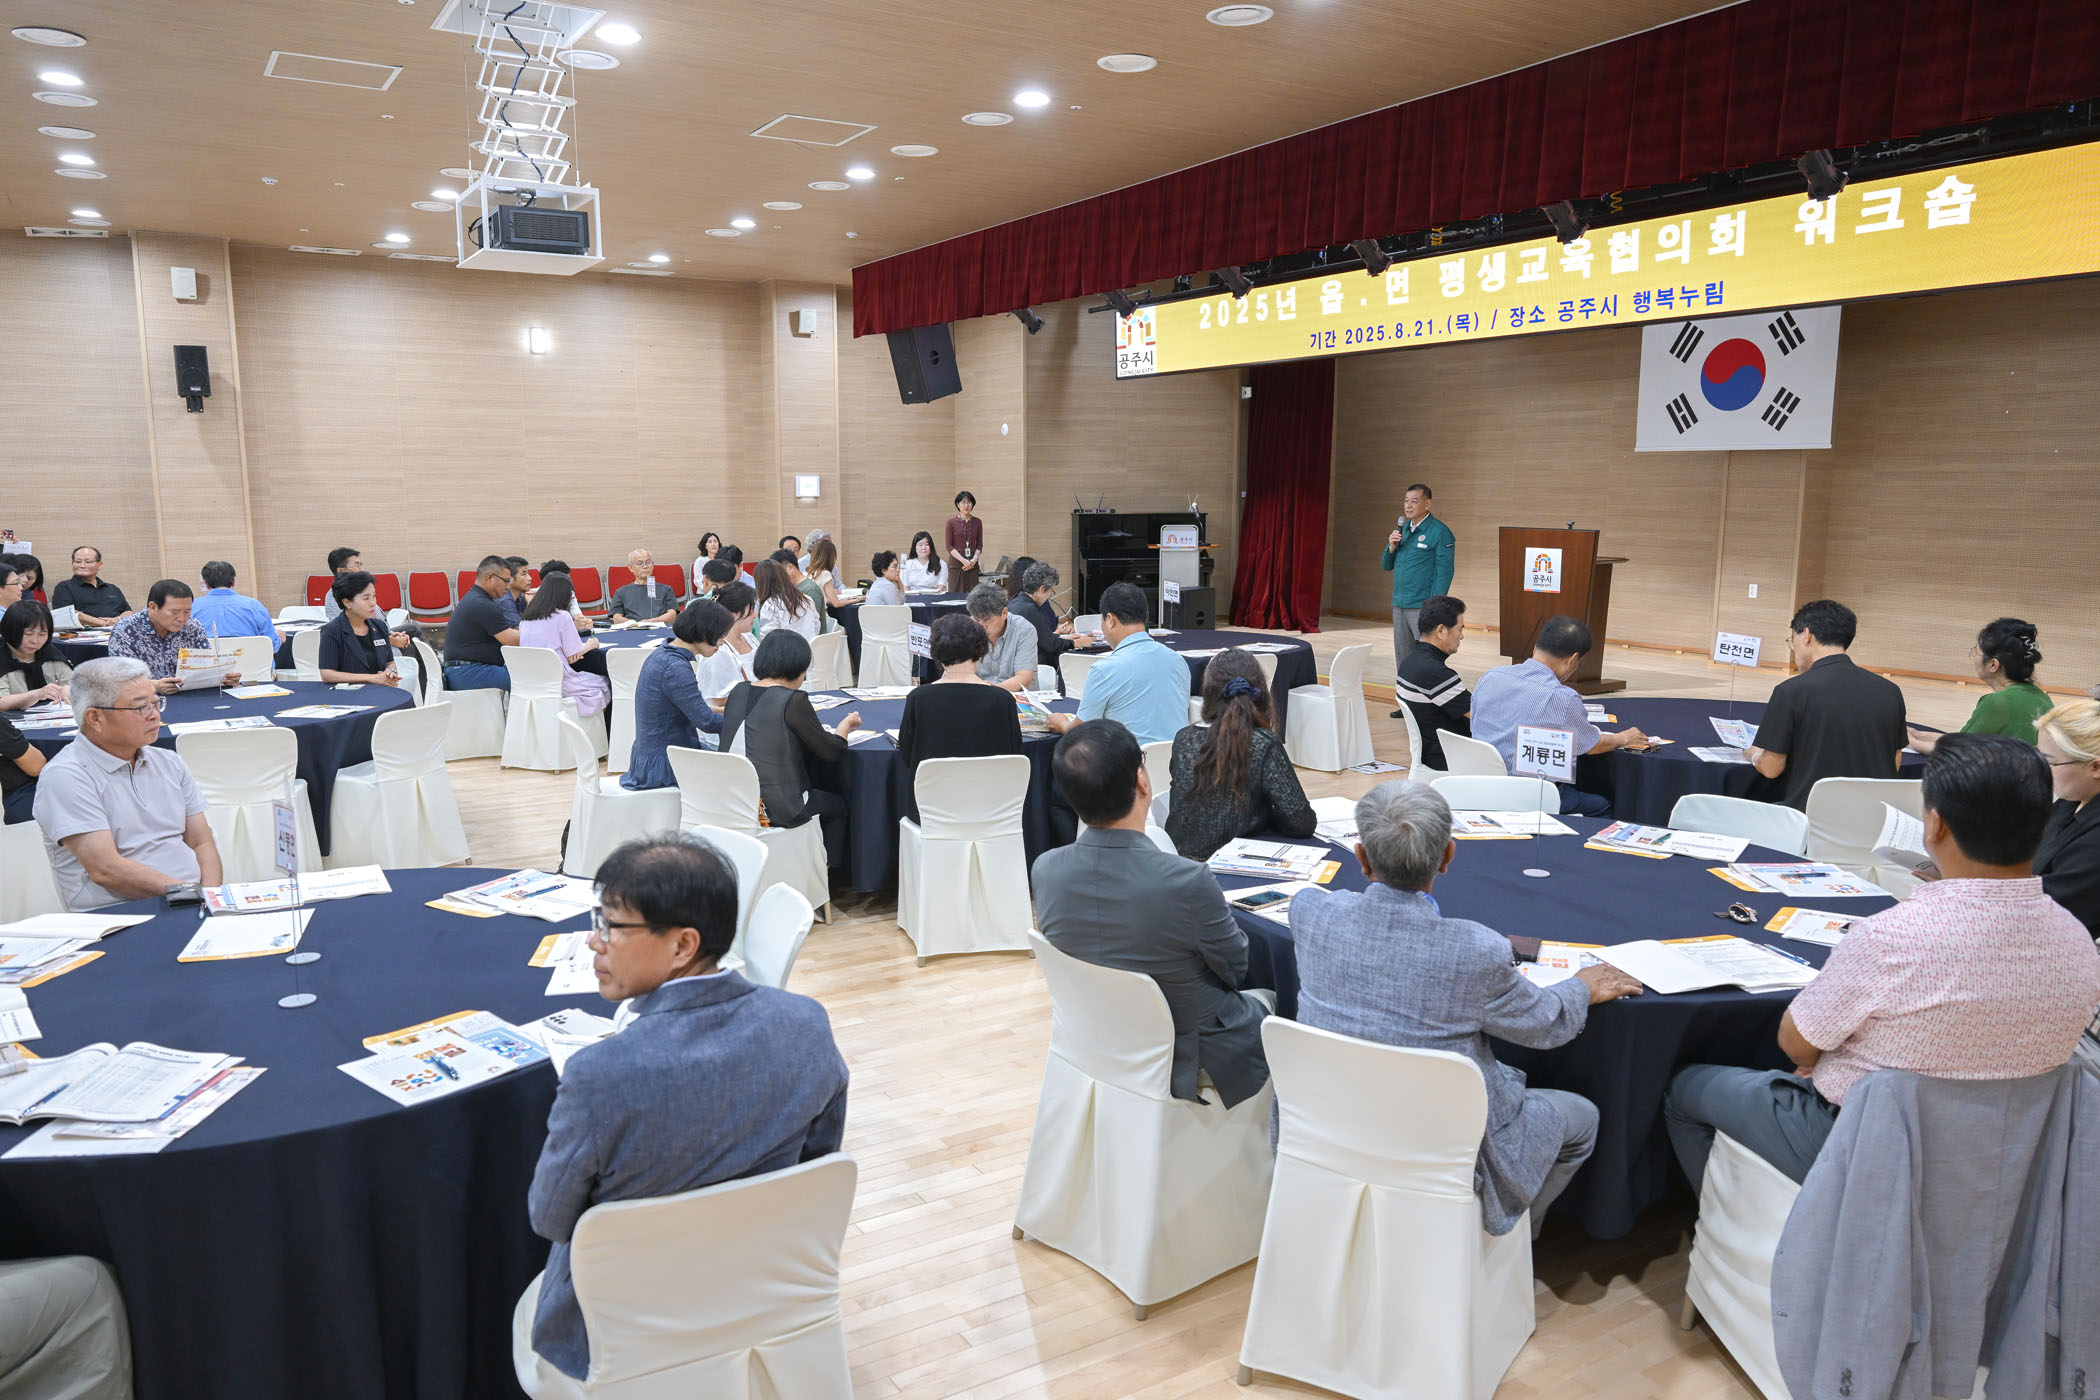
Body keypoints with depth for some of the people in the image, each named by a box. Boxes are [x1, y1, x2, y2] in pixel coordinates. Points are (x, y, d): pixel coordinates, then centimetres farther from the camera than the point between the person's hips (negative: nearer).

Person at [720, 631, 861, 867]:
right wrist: (846, 724, 10)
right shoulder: (792, 700, -16)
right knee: (837, 807, 23)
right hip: (776, 807, -7)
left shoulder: (738, 692, 4)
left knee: (821, 797, 32)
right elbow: (832, 752, -10)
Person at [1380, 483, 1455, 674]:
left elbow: (1444, 571, -12)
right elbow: (1386, 565, 18)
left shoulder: (1440, 532, -7)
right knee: (1403, 660, 11)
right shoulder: (1402, 529, 14)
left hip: (1423, 607, -7)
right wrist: (1392, 547, -3)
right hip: (1399, 606, 7)